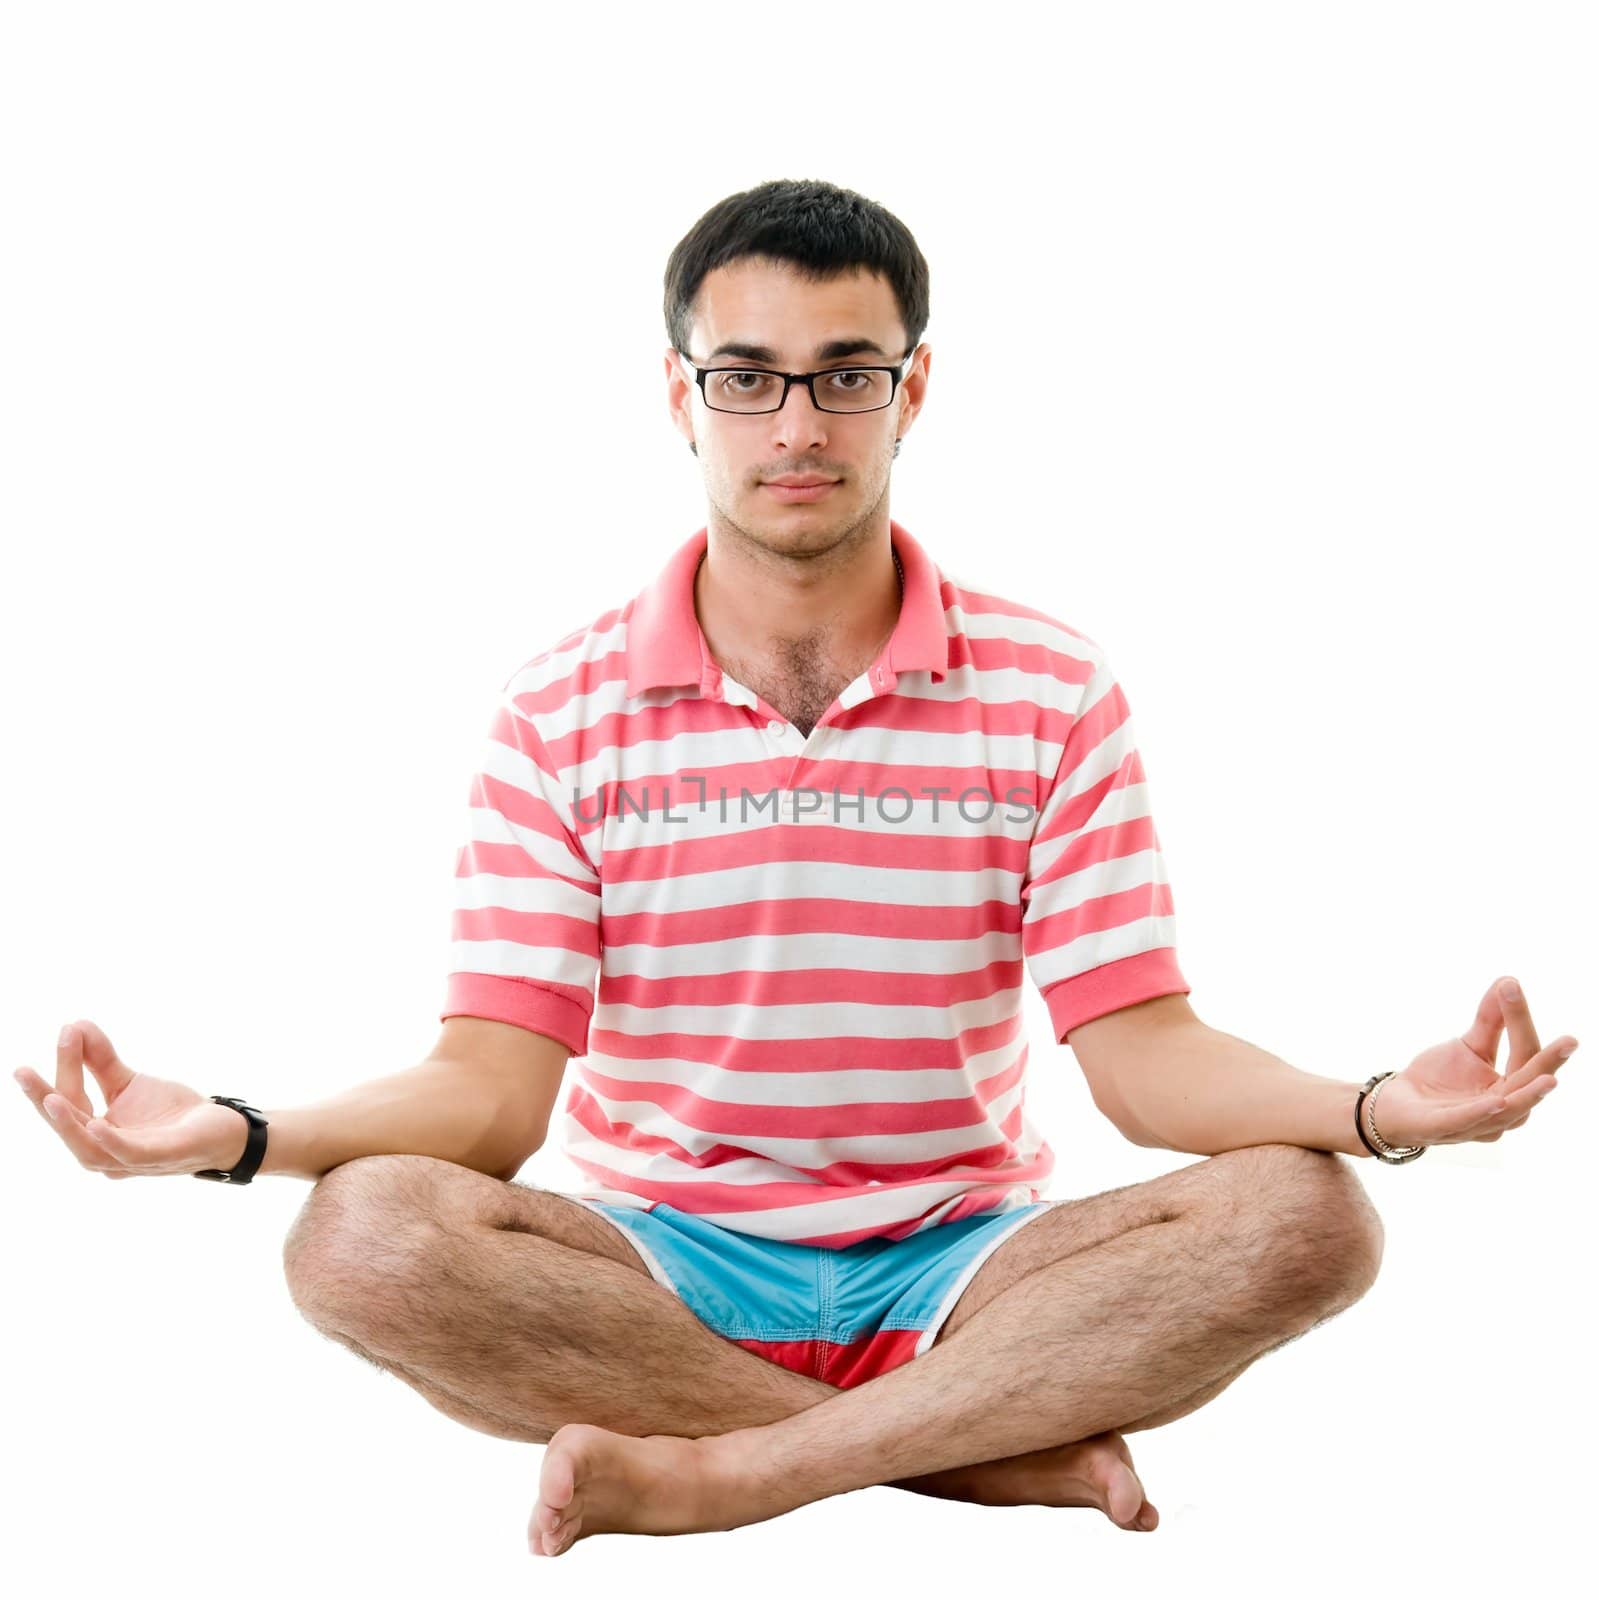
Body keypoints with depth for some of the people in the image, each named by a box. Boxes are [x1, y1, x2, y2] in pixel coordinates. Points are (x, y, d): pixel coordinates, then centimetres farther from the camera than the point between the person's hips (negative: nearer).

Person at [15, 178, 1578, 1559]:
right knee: (366, 1232, -30)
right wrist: (238, 1135, -26)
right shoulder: (563, 713, 0)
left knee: (1304, 1215, -26)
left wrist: (1376, 1108, -27)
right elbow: (495, 1084, -7)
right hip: (662, 1267, 0)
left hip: (961, 1267, 1)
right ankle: (1018, 1450, -23)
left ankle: (720, 1473, -24)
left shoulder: (1049, 689, 0)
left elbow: (1143, 1049, -6)